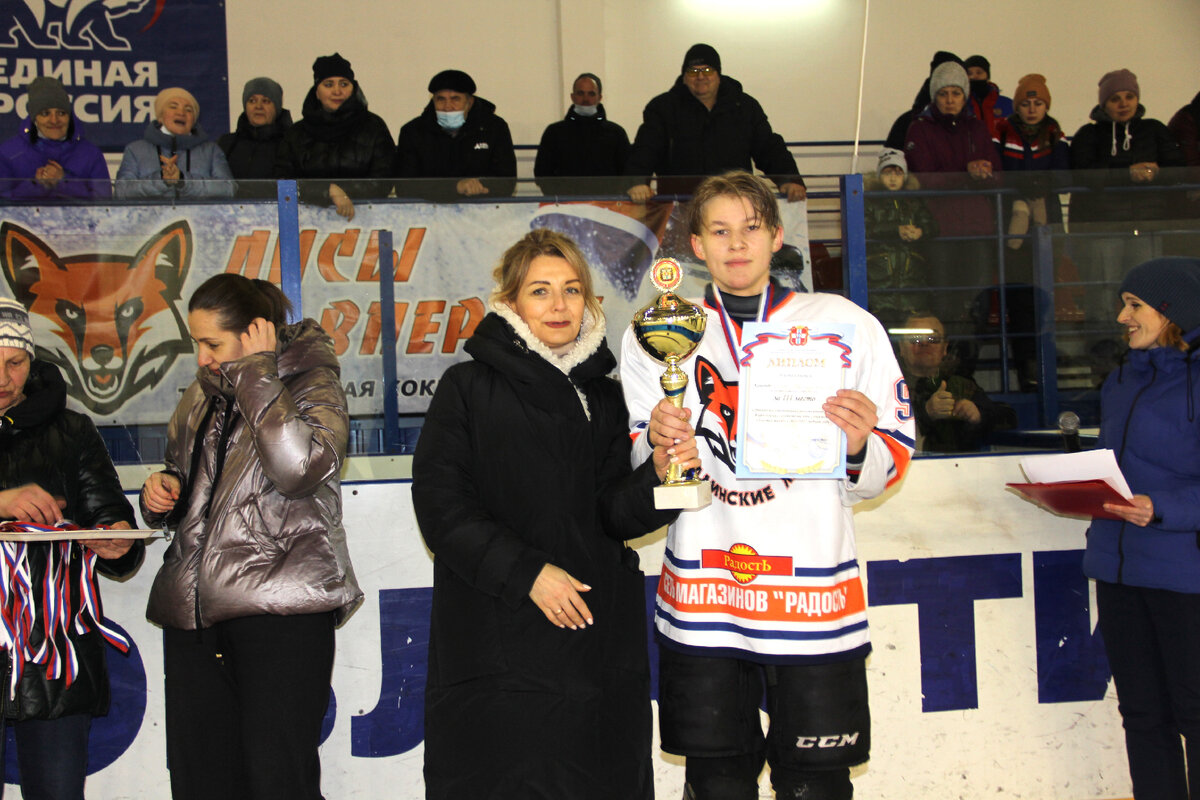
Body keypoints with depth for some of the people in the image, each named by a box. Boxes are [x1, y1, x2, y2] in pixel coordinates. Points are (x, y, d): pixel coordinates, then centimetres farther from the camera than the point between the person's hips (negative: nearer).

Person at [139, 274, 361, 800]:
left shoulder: (312, 382, -1)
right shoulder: (203, 394, 19)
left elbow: (297, 468, -22)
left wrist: (256, 373, -13)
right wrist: (163, 491, 8)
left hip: (281, 613, -6)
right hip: (192, 613, 7)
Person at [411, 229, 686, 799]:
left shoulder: (602, 396, 12)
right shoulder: (469, 387, -2)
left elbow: (612, 514, 7)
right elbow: (441, 506, -7)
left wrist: (657, 475, -13)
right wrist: (526, 572, -14)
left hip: (596, 638, 4)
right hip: (497, 641, -4)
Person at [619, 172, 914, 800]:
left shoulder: (846, 325, 4)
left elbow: (886, 471, 5)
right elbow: (630, 470, 11)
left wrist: (859, 447, -16)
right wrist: (656, 444, -10)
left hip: (815, 593, -1)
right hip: (700, 597, 1)